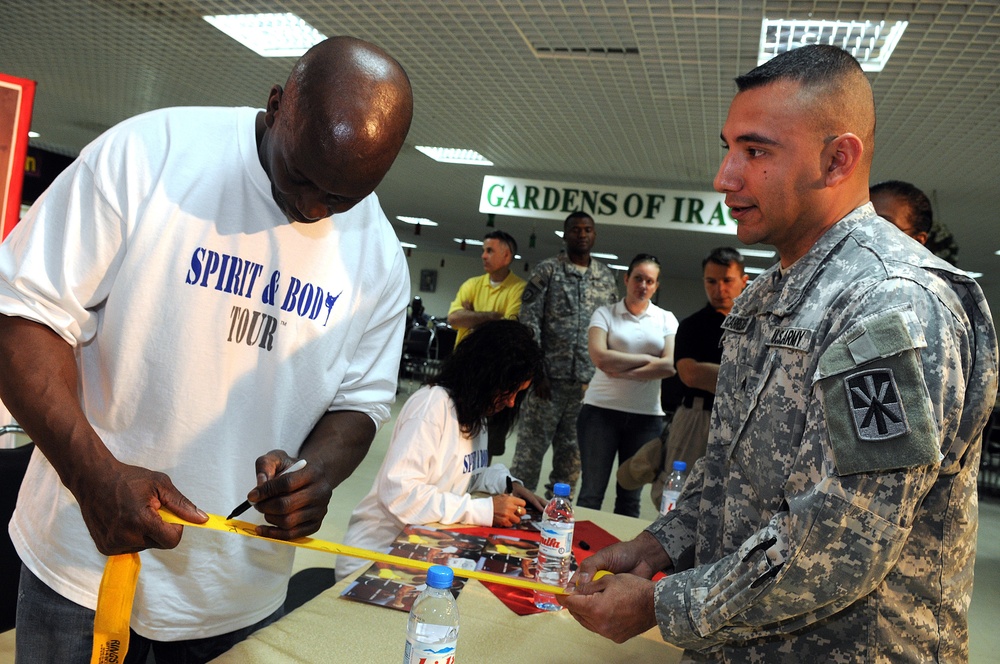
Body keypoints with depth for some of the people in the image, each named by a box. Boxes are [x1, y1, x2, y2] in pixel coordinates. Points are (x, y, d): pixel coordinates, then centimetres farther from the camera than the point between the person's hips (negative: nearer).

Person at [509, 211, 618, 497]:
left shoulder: (606, 276, 13)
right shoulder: (547, 270, 2)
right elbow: (529, 318, -3)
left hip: (588, 378, 4)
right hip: (550, 374, -4)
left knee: (572, 449, 10)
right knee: (532, 442, -1)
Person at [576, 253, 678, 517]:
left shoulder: (666, 319, 9)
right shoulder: (605, 313, 4)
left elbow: (669, 366, -6)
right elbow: (600, 358, -12)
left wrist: (621, 372, -11)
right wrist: (648, 359, -8)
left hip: (646, 415, 2)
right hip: (601, 409, -2)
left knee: (630, 496, 10)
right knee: (591, 492, 0)